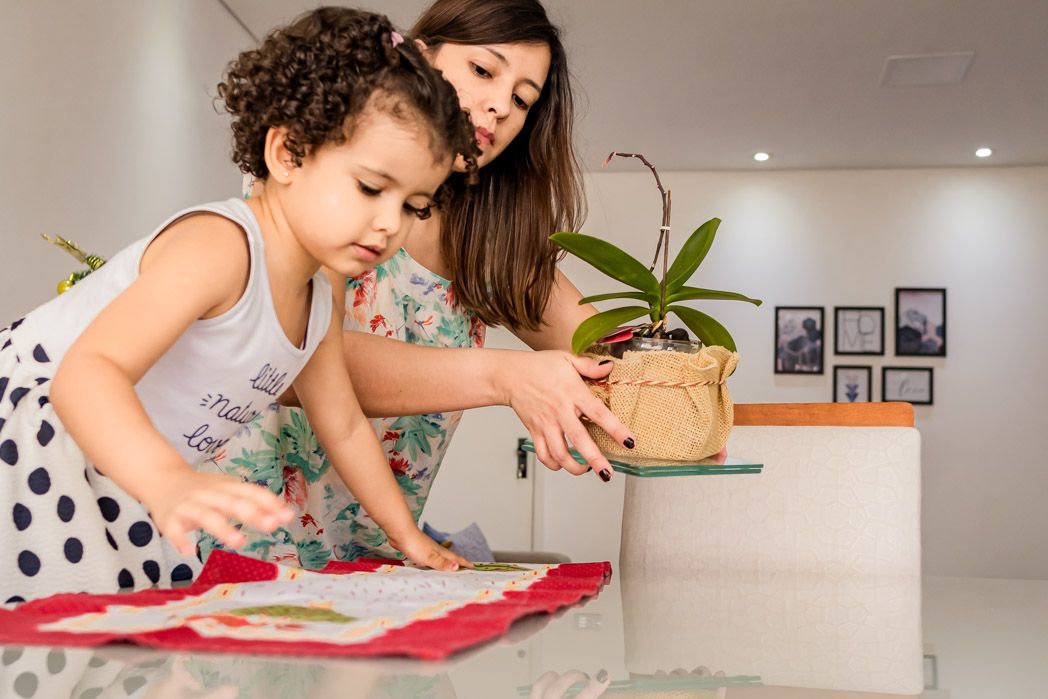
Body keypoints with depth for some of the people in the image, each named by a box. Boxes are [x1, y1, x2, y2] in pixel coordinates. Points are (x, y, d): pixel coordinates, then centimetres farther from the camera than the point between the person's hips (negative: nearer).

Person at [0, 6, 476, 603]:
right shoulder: (218, 246, -28)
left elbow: (345, 426, 18)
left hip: (125, 481, 9)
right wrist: (170, 482, -57)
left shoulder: (317, 307, 2)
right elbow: (88, 372, -40)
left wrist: (407, 536, 20)